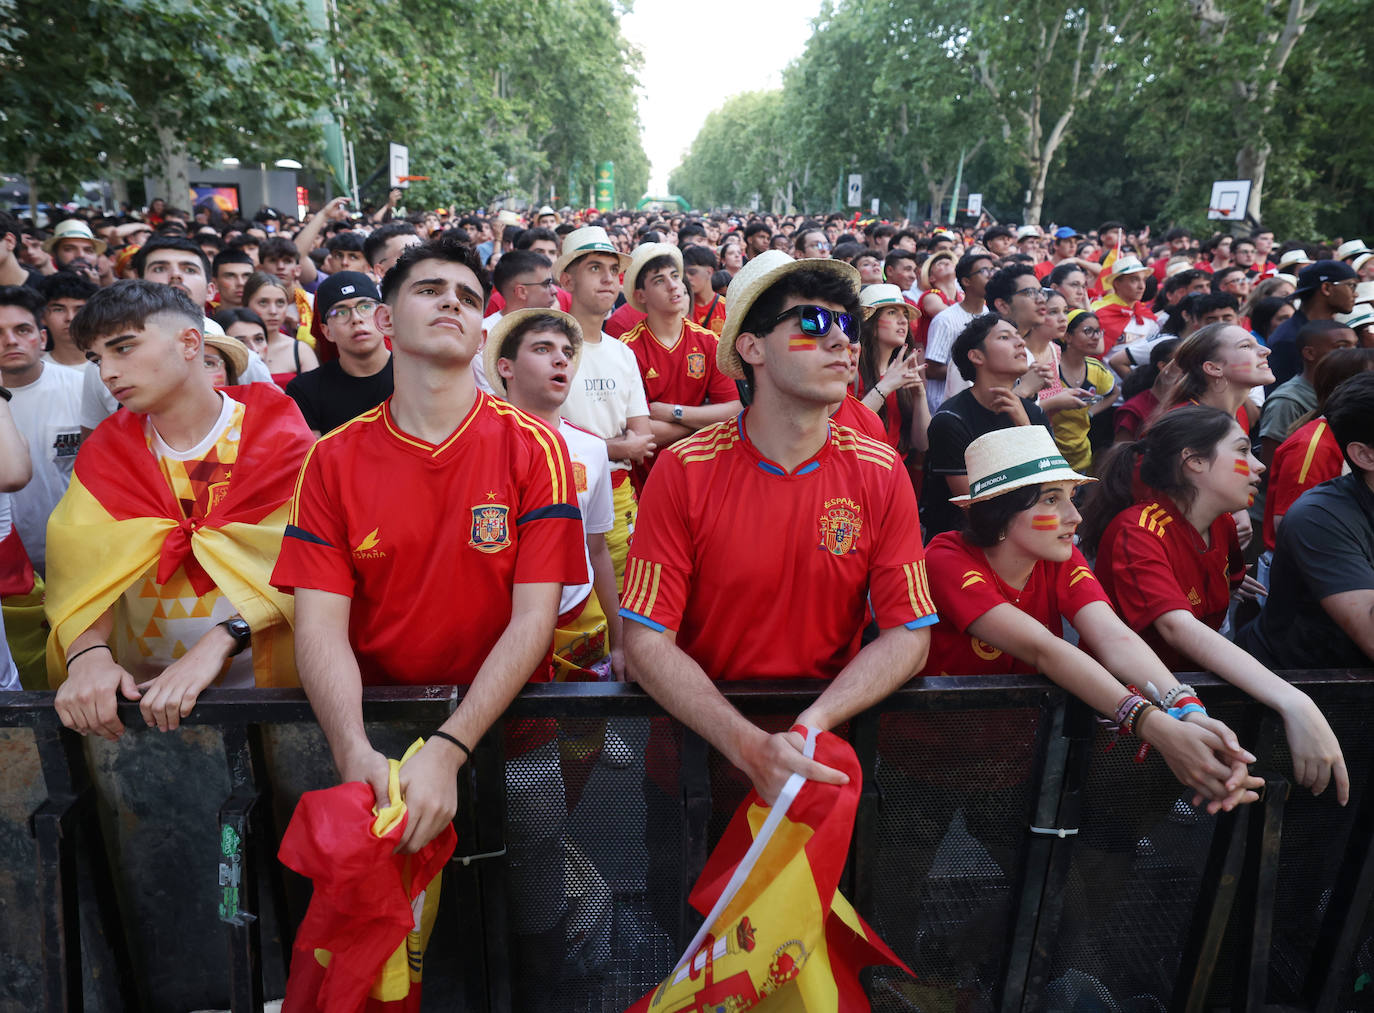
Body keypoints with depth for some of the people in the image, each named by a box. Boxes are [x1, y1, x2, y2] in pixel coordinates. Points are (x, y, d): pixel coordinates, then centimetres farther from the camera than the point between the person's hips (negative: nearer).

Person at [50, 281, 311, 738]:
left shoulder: (278, 433, -3)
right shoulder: (105, 450, 9)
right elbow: (82, 561, -4)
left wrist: (215, 646, -26)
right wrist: (88, 654, -23)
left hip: (263, 682, -4)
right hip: (139, 690, 4)